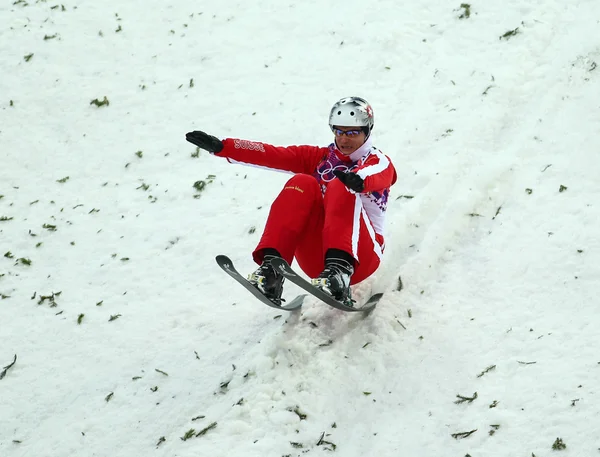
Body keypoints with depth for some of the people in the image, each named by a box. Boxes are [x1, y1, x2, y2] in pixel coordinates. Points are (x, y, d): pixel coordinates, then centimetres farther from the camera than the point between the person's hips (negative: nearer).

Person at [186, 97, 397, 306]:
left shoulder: (379, 162, 7)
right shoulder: (319, 158, 18)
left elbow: (377, 174, -19)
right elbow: (274, 155, 3)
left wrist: (359, 181, -45)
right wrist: (221, 147, -13)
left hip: (361, 256, -3)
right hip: (317, 259, 3)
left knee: (341, 188, -26)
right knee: (302, 184, -19)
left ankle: (339, 271, -48)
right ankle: (272, 269, -35)